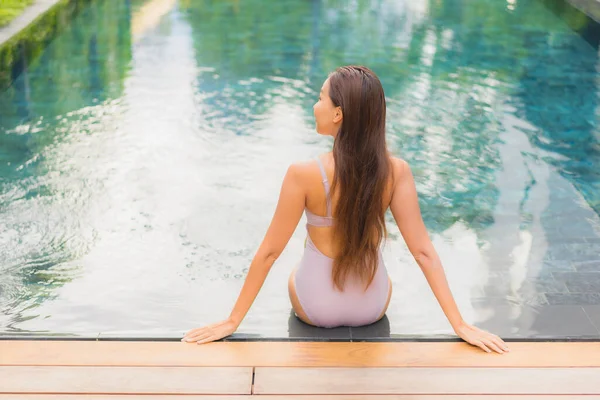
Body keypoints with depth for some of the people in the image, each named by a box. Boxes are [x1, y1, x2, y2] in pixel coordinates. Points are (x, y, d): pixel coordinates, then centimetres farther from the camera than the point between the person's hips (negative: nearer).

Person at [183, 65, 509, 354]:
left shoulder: (304, 175, -27)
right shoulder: (396, 172, -21)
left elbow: (269, 252, -20)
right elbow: (423, 251, -18)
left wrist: (232, 321, -9)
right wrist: (460, 324, -10)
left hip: (315, 307, -1)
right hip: (372, 307, 2)